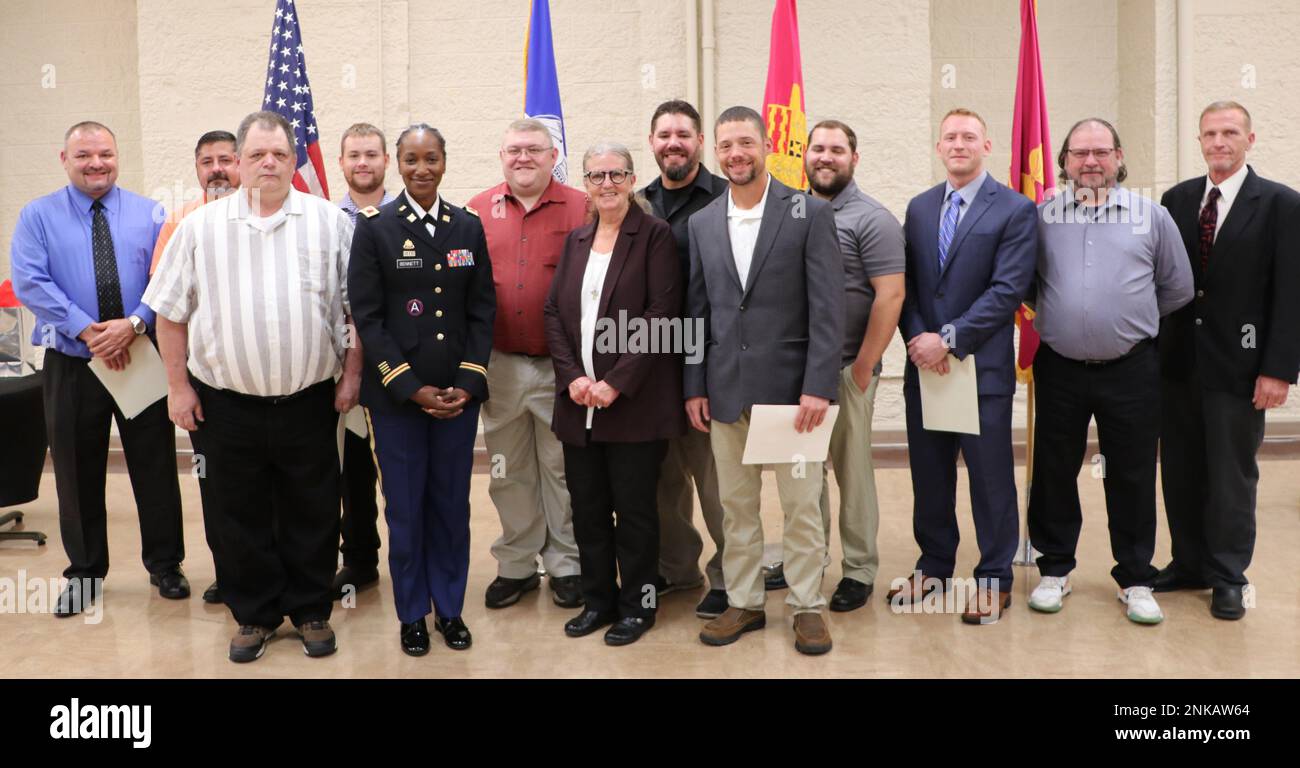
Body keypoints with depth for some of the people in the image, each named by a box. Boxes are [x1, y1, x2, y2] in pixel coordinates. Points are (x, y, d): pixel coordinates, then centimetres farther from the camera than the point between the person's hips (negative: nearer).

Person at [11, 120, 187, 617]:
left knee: (155, 467, 7)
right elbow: (30, 283, -9)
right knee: (78, 474, 10)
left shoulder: (149, 214, 4)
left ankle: (165, 565, 23)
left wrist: (133, 323, -21)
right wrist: (88, 331, -19)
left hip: (143, 358, 0)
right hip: (71, 365, 0)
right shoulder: (38, 216, 2)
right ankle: (84, 573, 25)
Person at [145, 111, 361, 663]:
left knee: (311, 516, 10)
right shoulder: (200, 227, 1)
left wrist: (352, 375, -1)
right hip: (225, 404, 1)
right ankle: (254, 615, 28)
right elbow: (172, 312, 5)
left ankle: (311, 610, 28)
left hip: (308, 402, 0)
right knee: (239, 518, 11)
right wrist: (178, 386, 2)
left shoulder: (329, 222, 0)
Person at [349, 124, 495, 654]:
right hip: (395, 394, -2)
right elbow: (367, 316, -5)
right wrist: (412, 388, -11)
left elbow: (483, 311, 6)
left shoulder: (469, 227, 7)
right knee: (404, 508, 6)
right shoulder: (375, 227, -2)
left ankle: (450, 608, 26)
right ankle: (412, 614, 23)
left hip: (459, 394, 2)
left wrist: (468, 382, -5)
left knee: (452, 505, 10)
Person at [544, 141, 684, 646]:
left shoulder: (655, 235, -3)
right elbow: (554, 313, 9)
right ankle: (598, 599, 25)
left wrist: (616, 382, -16)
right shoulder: (576, 240, 14)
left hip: (634, 401, -5)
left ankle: (637, 604, 18)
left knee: (634, 506, 3)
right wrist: (572, 377, -5)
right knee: (587, 506, 10)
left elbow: (660, 314, -12)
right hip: (578, 400, 5)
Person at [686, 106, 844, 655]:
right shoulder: (702, 223, 9)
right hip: (726, 388, 4)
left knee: (801, 505, 5)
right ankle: (743, 602, 25)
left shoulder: (810, 213, -3)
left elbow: (828, 308, -8)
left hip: (790, 384, -3)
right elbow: (697, 311, 11)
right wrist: (694, 387, 6)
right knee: (736, 506, 11)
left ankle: (807, 606, 19)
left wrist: (819, 386, -14)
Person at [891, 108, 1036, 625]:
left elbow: (1007, 290, -12)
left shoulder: (1015, 210, -4)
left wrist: (950, 339, -16)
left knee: (990, 476, 4)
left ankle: (994, 579, 18)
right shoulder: (919, 208, 12)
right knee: (928, 475, 13)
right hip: (924, 367, 5)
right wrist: (918, 338, -8)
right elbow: (905, 284, 8)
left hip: (983, 366, -4)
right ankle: (934, 567, 28)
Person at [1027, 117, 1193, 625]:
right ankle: (1055, 569, 25)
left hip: (1130, 369, 0)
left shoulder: (1152, 216, 4)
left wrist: (1133, 321, 11)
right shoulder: (1042, 216, 2)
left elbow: (1177, 287, 12)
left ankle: (1135, 579, 22)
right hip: (1059, 368, 0)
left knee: (1132, 477, 7)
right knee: (1054, 473, 9)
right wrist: (1060, 316, 4)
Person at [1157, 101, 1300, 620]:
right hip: (1178, 362, 4)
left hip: (1237, 364, -4)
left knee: (1232, 476, 5)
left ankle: (1228, 578, 19)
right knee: (1181, 470, 11)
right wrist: (1153, 346, 4)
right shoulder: (1177, 200, 8)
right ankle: (1189, 564, 26)